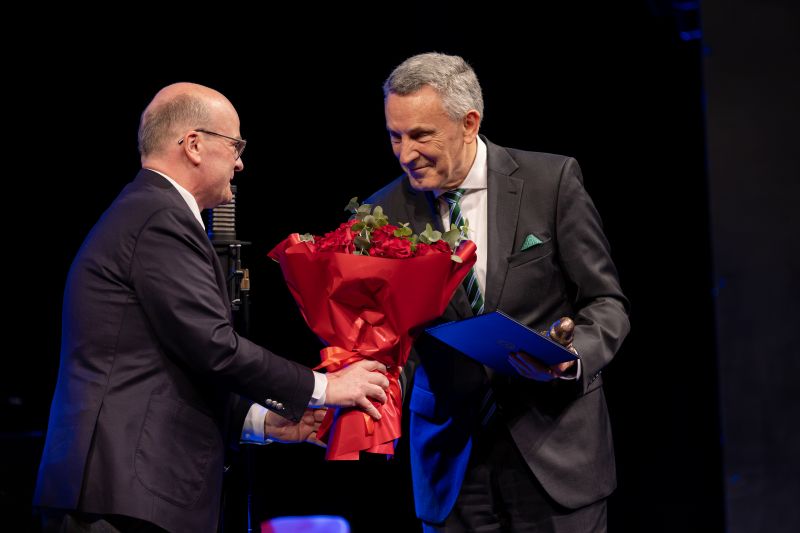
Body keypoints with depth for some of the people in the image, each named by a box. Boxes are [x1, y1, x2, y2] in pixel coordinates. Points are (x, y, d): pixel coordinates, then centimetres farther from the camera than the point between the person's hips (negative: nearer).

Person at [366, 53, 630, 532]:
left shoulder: (551, 181, -5)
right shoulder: (384, 214, 1)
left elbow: (606, 303, -1)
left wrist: (572, 357, -21)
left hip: (551, 444, -1)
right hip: (452, 456, 2)